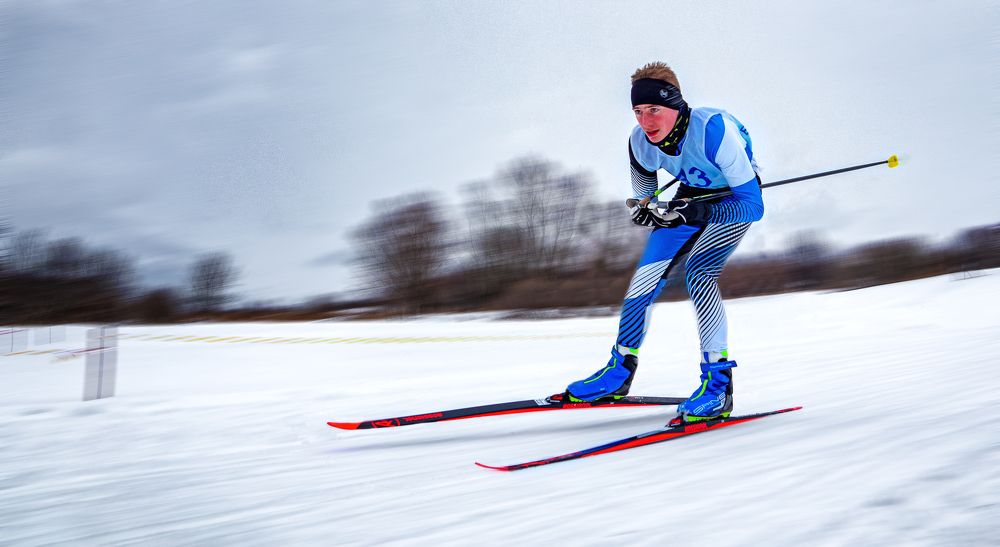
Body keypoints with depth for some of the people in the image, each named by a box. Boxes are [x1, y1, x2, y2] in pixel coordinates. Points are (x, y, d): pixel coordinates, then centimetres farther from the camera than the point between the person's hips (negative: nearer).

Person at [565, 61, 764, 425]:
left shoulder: (714, 130, -37)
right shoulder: (640, 141, -20)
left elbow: (752, 204, -34)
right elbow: (643, 190, 4)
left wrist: (694, 211, -45)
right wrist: (645, 208, -17)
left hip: (734, 199, -5)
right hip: (691, 195, 5)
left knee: (697, 271, -26)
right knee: (646, 274, -5)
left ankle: (718, 386, -19)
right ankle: (619, 372, 11)